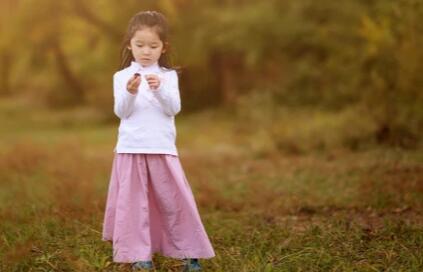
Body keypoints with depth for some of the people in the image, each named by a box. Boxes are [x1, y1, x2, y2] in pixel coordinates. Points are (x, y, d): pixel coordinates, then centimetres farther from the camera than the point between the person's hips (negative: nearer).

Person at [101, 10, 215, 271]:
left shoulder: (169, 76, 5)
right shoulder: (121, 77, 4)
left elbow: (174, 108, -6)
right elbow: (121, 112, -5)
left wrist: (160, 89, -24)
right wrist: (130, 93, -24)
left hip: (162, 149, 0)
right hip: (131, 149, 0)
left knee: (175, 199, 2)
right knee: (134, 202, 2)